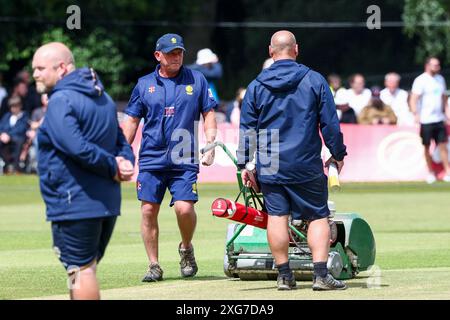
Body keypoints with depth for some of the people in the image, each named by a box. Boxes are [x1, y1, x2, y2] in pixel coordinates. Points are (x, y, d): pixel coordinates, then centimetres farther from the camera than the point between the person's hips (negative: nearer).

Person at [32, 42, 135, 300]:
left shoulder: (61, 101, -14)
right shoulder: (103, 98, 16)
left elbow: (77, 147, -26)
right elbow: (122, 142, 17)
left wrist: (113, 167, -15)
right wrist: (123, 164, -2)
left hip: (74, 204, -9)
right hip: (108, 203, 9)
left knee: (81, 270, -3)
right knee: (88, 267, 17)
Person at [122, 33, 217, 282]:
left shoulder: (196, 80, 8)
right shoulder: (144, 84, 9)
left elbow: (209, 113, 10)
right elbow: (131, 121, 12)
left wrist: (210, 145, -3)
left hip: (185, 160, -1)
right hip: (151, 159, 2)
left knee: (184, 208, -14)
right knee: (148, 211, -2)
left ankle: (186, 248, 16)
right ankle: (154, 265, 9)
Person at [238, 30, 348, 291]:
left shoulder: (256, 86, 3)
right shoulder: (314, 80, -2)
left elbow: (247, 129, 4)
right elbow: (330, 123, 0)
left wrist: (244, 164, 10)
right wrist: (338, 155, 12)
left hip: (269, 167, 1)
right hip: (307, 166, -1)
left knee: (277, 217, 6)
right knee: (318, 217, 3)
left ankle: (284, 275, 7)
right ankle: (321, 274, -7)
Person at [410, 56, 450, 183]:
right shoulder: (421, 80, -9)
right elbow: (413, 99, -14)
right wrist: (416, 114, -25)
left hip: (439, 119, 5)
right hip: (426, 120, -5)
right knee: (427, 147, 4)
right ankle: (430, 173, 15)